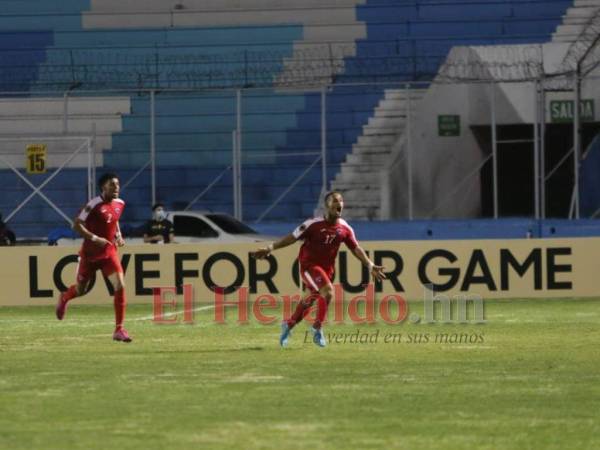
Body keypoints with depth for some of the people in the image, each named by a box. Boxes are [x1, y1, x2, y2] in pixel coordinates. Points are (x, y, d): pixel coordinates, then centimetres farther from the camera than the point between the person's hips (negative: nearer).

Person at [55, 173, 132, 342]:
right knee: (81, 289, 13)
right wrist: (94, 238, -27)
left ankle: (119, 329, -9)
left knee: (120, 287, -15)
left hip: (109, 252, 4)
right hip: (89, 253, -4)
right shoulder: (94, 204, -19)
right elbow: (76, 225, -18)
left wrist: (118, 236, 5)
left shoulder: (120, 204, 1)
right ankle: (64, 298, 51)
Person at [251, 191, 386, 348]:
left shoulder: (345, 228, -1)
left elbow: (356, 248, 8)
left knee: (313, 298, 14)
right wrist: (270, 248, -19)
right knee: (328, 292, -26)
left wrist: (370, 266, 1)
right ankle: (317, 328, -10)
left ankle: (289, 325, 38)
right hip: (309, 265, -6)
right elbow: (292, 238, -14)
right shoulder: (313, 224, -16)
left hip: (327, 268, 6)